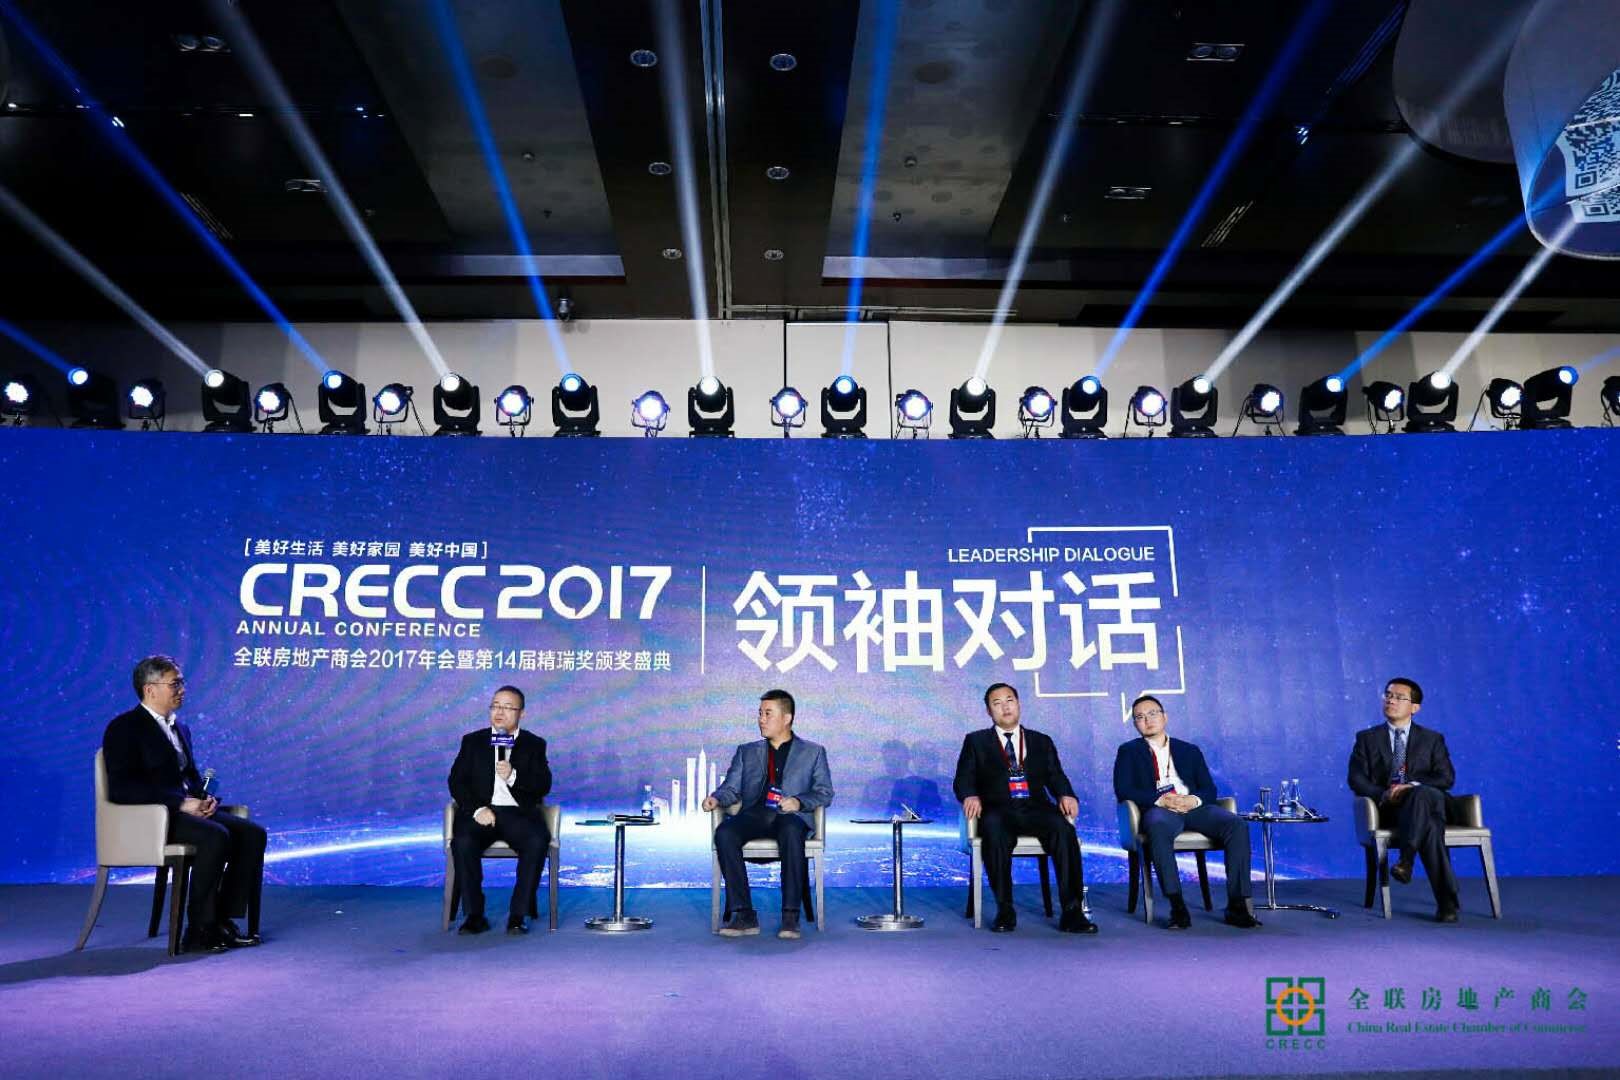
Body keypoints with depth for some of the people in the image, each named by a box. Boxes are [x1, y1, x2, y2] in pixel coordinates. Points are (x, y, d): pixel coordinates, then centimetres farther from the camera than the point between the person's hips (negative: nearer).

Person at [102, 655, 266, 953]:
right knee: (216, 837, -32)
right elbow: (121, 788, -17)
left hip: (186, 810, 8)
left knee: (252, 833, -12)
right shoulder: (124, 728, -6)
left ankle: (223, 921, -9)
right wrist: (181, 802, -21)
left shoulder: (180, 729, 20)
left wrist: (205, 798, 0)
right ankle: (198, 931, -20)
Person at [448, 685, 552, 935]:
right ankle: (474, 915, -19)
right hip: (480, 812, 1)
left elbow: (543, 786, 0)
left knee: (538, 841, -31)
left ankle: (518, 915, -21)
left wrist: (513, 776, -19)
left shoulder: (534, 744, 11)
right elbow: (456, 781, 5)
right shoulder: (472, 741, 14)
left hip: (519, 813, -1)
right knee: (463, 841, -31)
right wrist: (477, 809, -13)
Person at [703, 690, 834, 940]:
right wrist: (716, 799, -7)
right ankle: (744, 915, -28)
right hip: (754, 814, 3)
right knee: (724, 832, -31)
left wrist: (798, 802, -13)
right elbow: (731, 788, 17)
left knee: (791, 831, -39)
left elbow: (825, 793, 8)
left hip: (791, 817, -2)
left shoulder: (813, 752, 18)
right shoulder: (747, 752, 26)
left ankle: (791, 916, -34)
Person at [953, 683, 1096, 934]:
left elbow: (1055, 777, 12)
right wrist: (970, 796, -14)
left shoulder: (1042, 741, 24)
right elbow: (963, 779, 9)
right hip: (999, 810, -1)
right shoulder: (976, 741, 18)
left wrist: (1066, 795, -10)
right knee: (994, 828, -37)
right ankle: (1005, 909, -27)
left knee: (1063, 827, -31)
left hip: (1035, 809, 2)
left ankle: (1072, 911, -29)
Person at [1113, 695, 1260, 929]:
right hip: (1159, 809, -3)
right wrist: (1160, 800, -12)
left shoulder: (1190, 751, 26)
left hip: (1194, 806, 3)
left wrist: (1195, 799, -8)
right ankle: (1177, 906, -38)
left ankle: (1237, 905, -25)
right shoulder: (1128, 751, 18)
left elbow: (1209, 789, 16)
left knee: (1237, 825, -26)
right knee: (1158, 828, -40)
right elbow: (1123, 790, 4)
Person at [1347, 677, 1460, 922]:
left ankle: (1406, 857, -42)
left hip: (1425, 801, 1)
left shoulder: (1432, 739, 19)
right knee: (1430, 827, -35)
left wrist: (1412, 786, -16)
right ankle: (1447, 902, -37)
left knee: (1423, 794, -40)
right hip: (1387, 810, -1)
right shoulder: (1367, 738, 16)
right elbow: (1356, 779, 5)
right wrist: (1384, 794, -17)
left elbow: (1446, 778, 4)